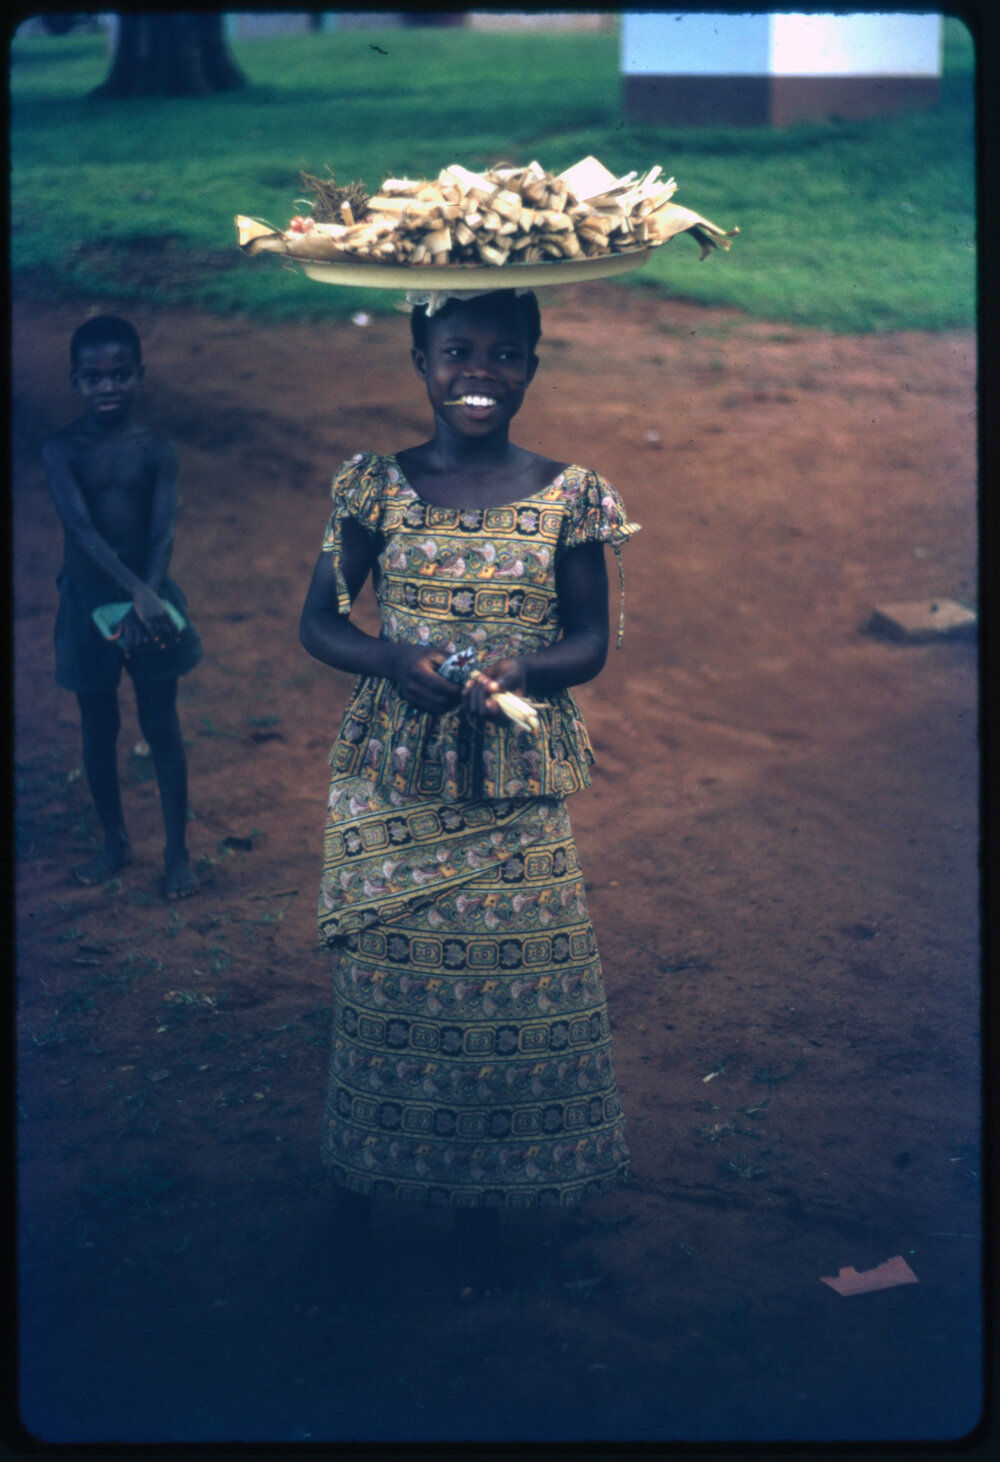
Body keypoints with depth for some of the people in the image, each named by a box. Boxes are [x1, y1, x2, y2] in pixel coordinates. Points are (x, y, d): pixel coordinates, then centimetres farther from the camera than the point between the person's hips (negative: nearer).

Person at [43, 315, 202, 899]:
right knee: (99, 729, 12)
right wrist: (136, 591, -34)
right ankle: (115, 841, 30)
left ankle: (178, 850, 18)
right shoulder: (62, 450, -9)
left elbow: (163, 533, -14)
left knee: (162, 727, 5)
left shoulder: (158, 450, -5)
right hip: (88, 605, 0)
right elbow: (82, 528, -22)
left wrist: (148, 599, -30)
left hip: (150, 599, 0)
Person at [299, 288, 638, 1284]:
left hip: (514, 784, 0)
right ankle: (363, 1172, 30)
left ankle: (482, 1185, 27)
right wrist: (395, 660, -18)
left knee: (510, 977, 5)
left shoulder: (568, 496, -1)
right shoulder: (376, 485, -1)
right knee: (381, 973, 7)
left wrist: (521, 669, -19)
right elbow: (318, 622, 2)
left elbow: (591, 641, 2)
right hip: (390, 774, 0)